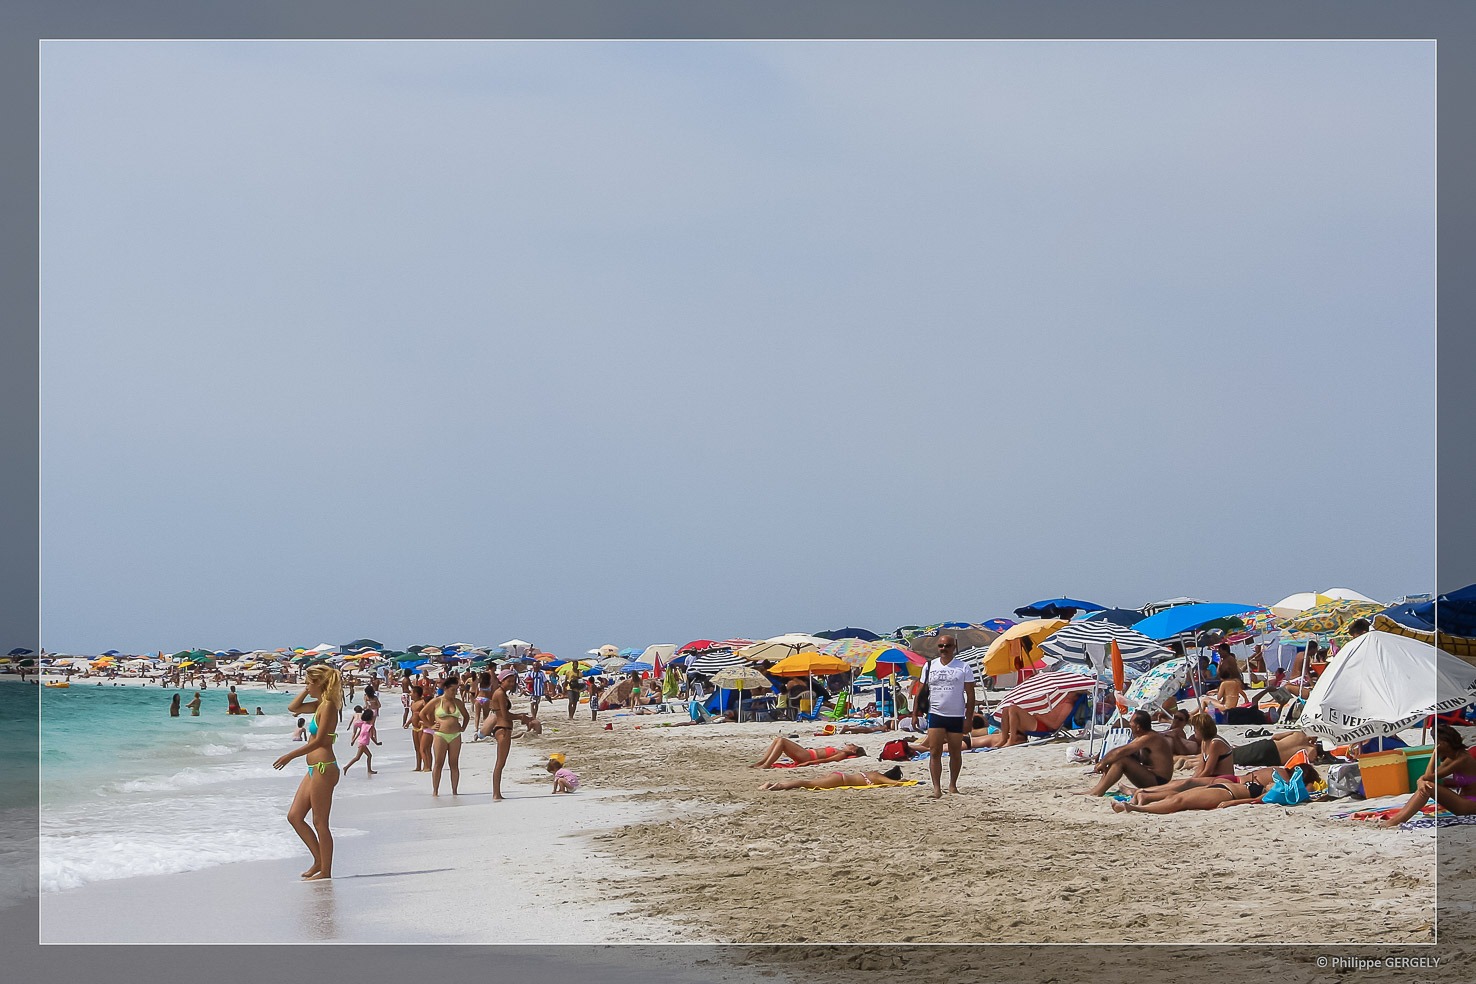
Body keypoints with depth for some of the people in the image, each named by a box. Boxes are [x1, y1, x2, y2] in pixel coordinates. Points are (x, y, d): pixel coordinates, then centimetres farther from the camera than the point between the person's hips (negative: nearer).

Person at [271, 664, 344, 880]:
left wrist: (290, 756, -18)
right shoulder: (319, 705, 14)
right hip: (315, 769, 10)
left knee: (319, 822, -4)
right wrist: (306, 692, 12)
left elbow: (318, 741, -19)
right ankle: (319, 860, 18)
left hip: (324, 768, -10)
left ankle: (325, 871, 3)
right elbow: (293, 708, 26)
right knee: (294, 816, 12)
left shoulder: (329, 706, -14)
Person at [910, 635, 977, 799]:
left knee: (955, 753, 8)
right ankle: (936, 788, -9)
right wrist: (915, 714, 5)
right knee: (935, 752, -8)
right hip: (935, 714, 1)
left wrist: (969, 717, -5)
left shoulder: (963, 667, 1)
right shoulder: (929, 666, 7)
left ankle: (952, 785, 22)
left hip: (956, 716, -1)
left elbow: (970, 694, 2)